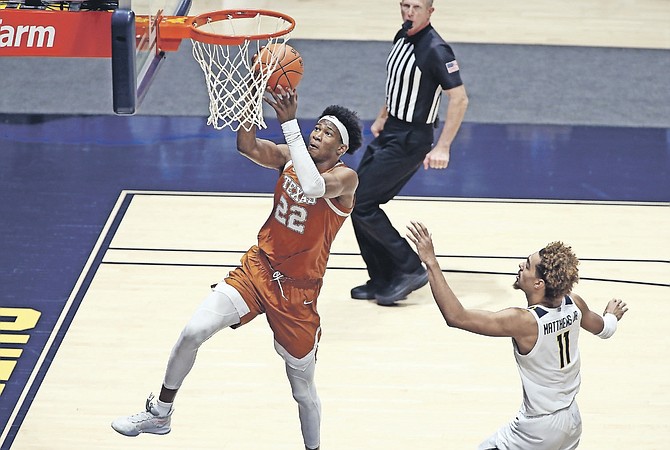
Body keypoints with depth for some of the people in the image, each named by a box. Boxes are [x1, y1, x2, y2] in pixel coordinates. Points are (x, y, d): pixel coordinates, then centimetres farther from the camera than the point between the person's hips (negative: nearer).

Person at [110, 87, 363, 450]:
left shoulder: (345, 178, -15)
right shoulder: (290, 157, 2)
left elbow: (313, 185, -37)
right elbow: (247, 146, -12)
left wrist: (289, 123, -39)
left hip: (297, 291, -4)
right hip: (258, 268, 4)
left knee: (303, 389, 7)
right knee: (193, 332, -12)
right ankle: (160, 414, 7)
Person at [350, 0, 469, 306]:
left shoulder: (435, 50, -21)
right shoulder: (403, 37, 6)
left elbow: (459, 99, -23)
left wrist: (443, 147, -26)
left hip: (409, 141, -9)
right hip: (390, 133, 9)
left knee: (362, 204, -10)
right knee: (356, 202, 8)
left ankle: (410, 270, -2)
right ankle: (382, 280, 16)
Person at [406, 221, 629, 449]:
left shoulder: (523, 321, -31)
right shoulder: (574, 304, -11)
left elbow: (456, 316, -35)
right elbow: (602, 328, 13)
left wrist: (431, 262, -35)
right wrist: (612, 316, 38)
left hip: (538, 428, -7)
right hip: (572, 420, 7)